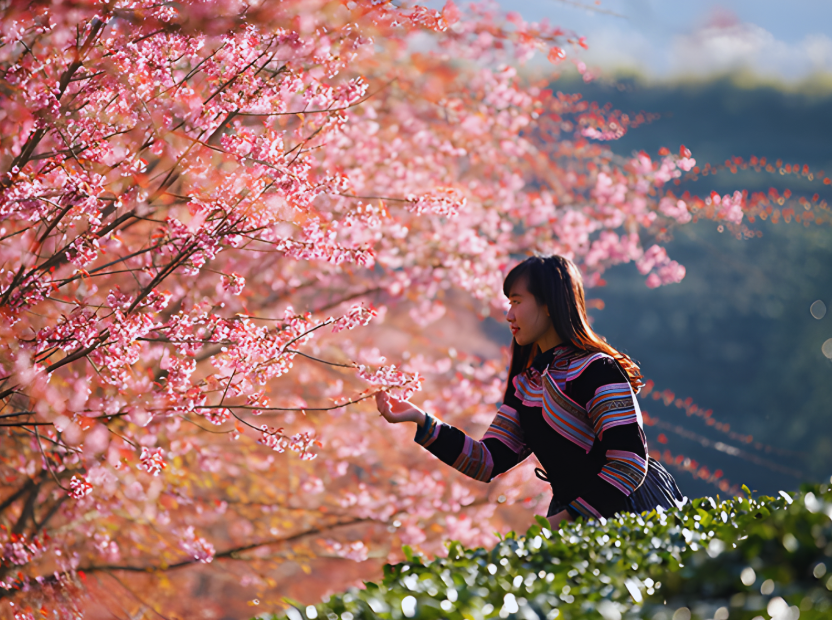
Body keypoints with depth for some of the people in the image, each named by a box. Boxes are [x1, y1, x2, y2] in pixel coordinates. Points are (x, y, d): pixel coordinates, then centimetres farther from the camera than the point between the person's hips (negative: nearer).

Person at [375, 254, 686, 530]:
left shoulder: (597, 370, -11)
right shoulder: (524, 385, 14)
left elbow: (630, 463, -17)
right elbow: (489, 461, 11)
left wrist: (567, 517, -17)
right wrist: (421, 421, 3)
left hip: (631, 512, -7)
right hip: (573, 515, 7)